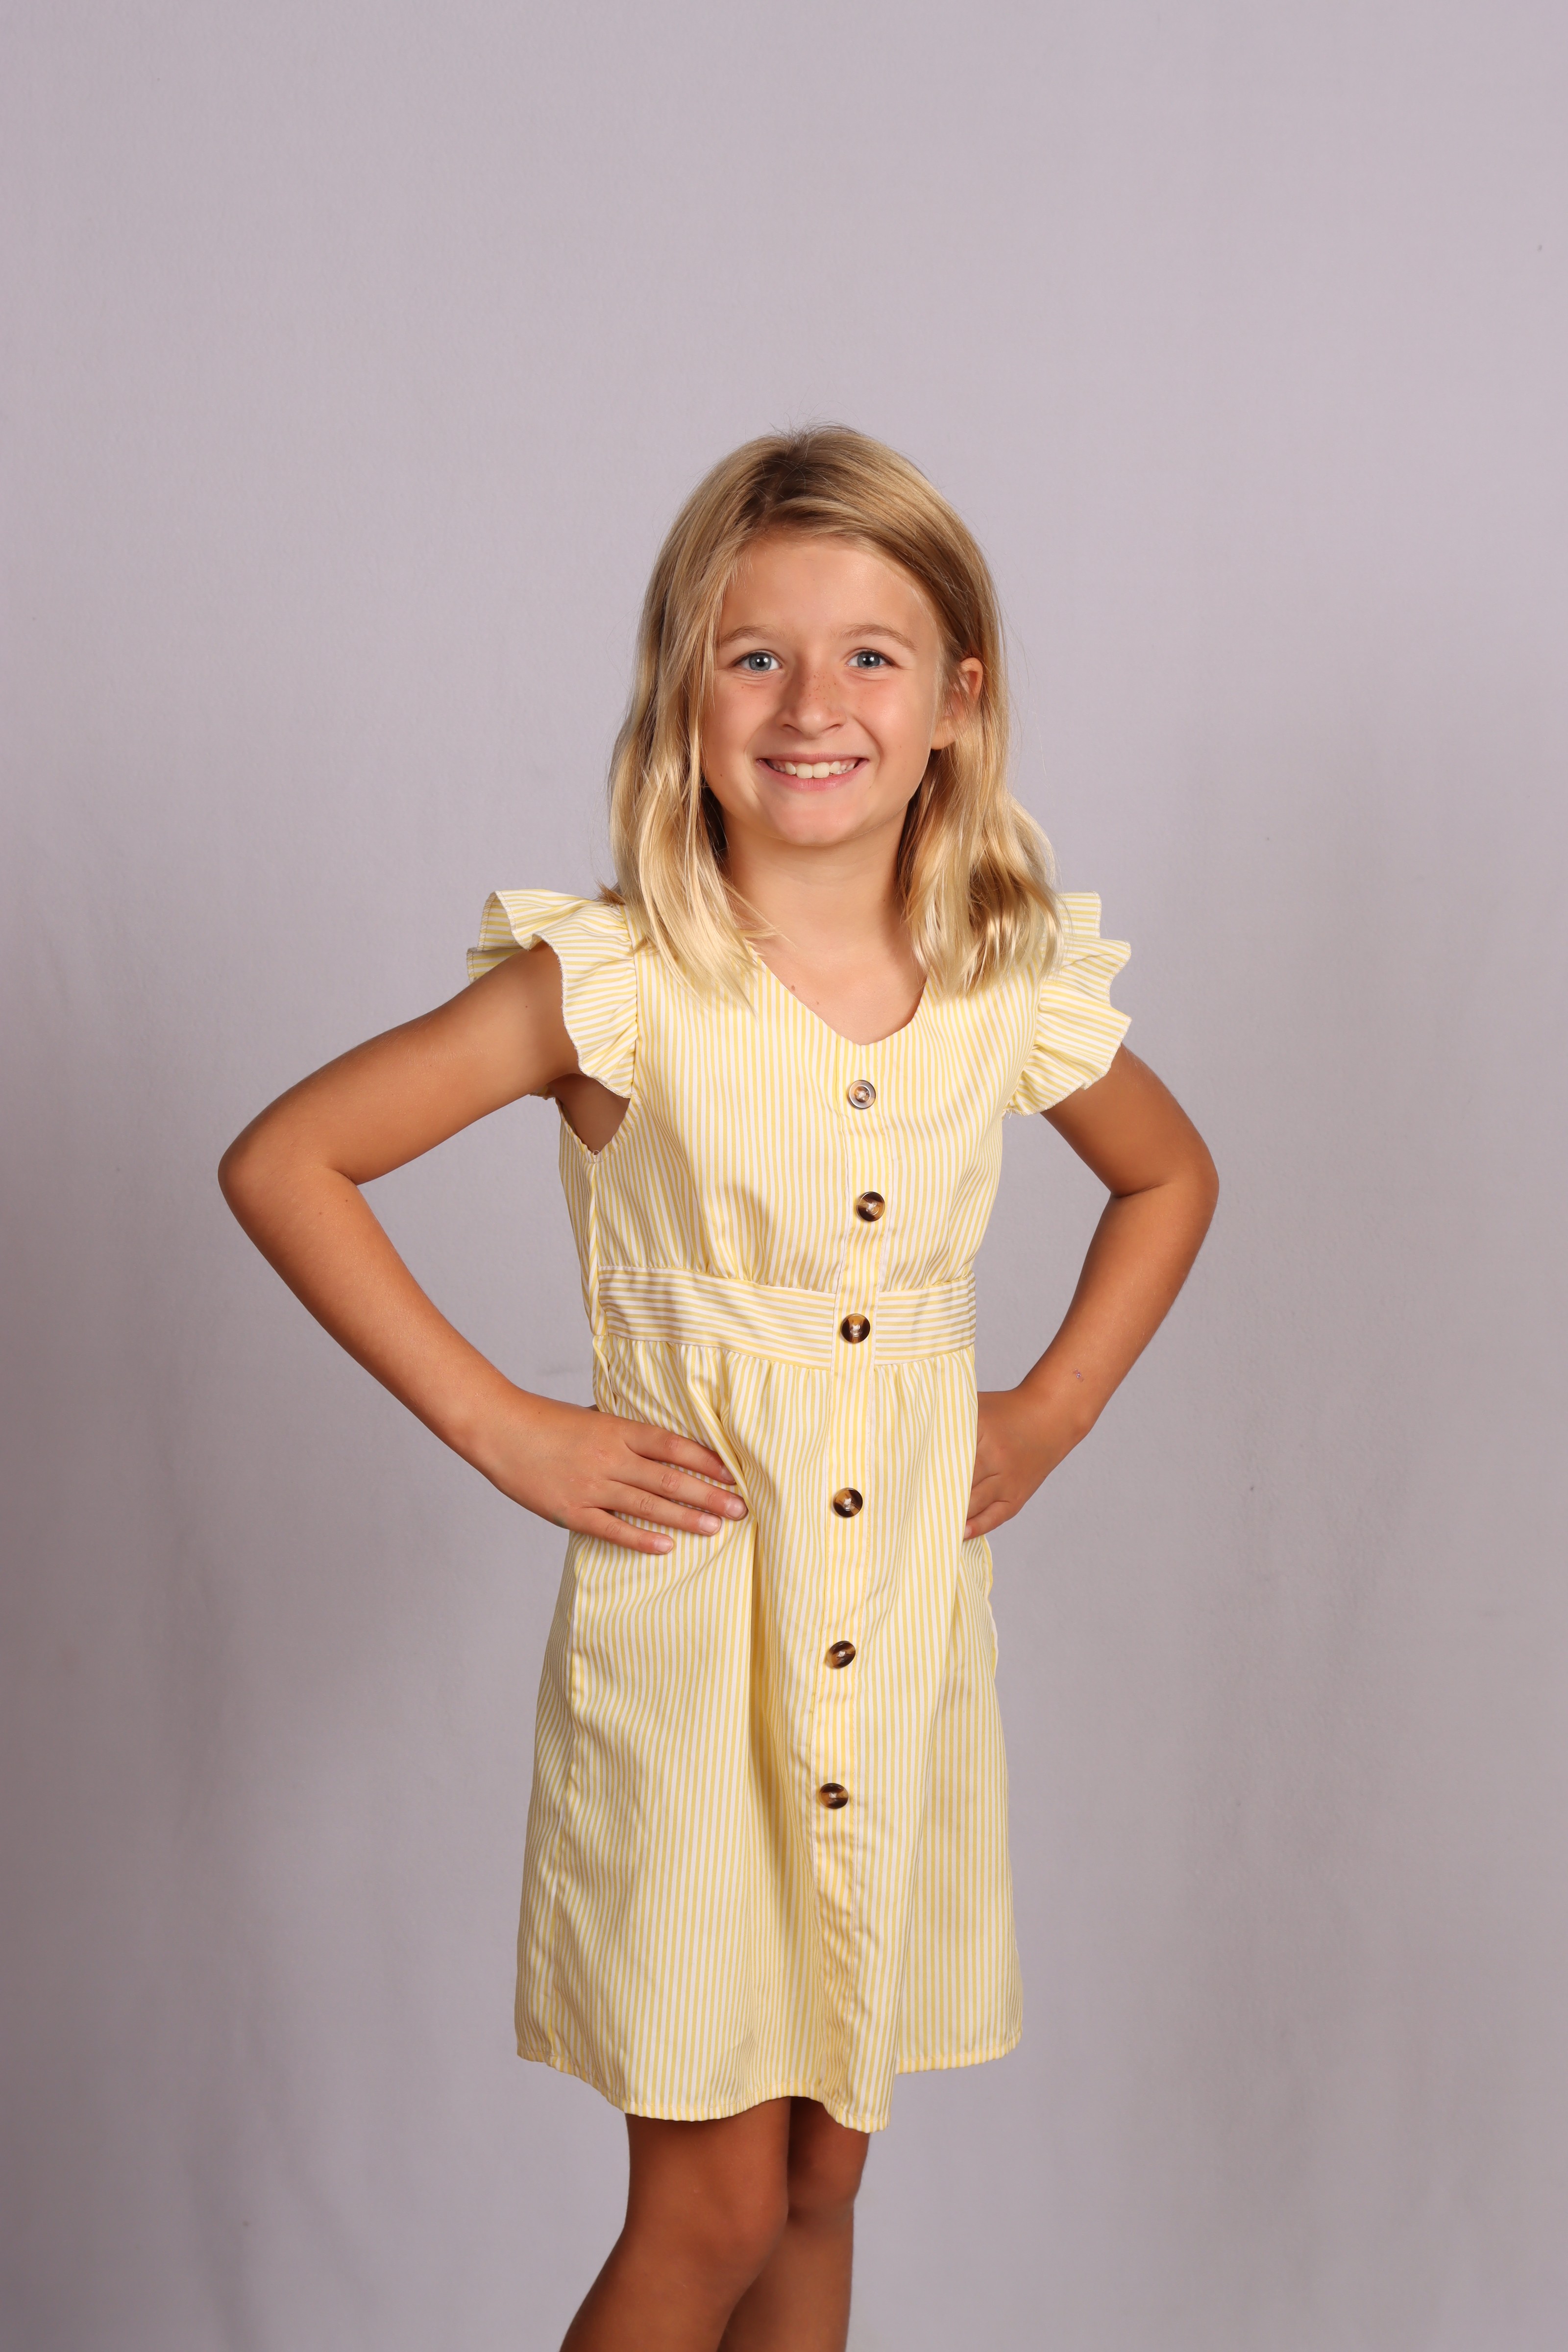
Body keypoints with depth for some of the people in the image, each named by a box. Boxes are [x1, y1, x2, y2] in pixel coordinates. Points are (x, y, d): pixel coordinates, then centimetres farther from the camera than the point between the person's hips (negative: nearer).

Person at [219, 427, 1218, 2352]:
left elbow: (1169, 1179, 18)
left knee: (821, 2185, 17)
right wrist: (498, 1427, -12)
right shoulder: (612, 986, -13)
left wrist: (1051, 1414, 6)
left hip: (907, 1643, 4)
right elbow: (280, 1161, -11)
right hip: (685, 1630, -4)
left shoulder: (1016, 997, -2)